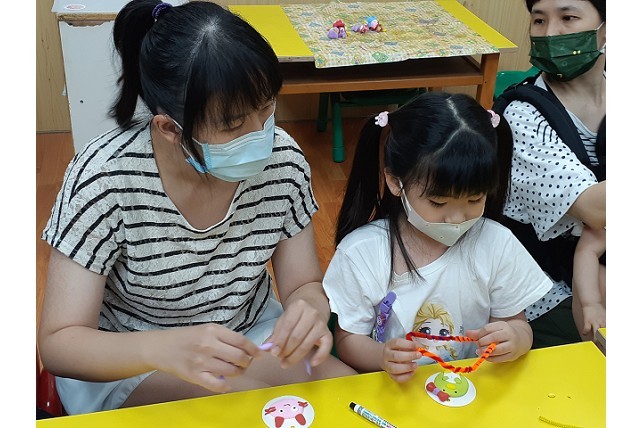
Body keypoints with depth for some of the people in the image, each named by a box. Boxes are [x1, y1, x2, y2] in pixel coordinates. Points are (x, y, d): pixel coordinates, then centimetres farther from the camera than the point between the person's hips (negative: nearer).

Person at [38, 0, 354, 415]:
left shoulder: (283, 160, -17)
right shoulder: (105, 177, -26)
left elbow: (305, 284, -7)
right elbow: (58, 344, -24)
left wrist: (310, 310, -32)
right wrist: (166, 349, -44)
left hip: (253, 338, 4)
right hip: (127, 361, -3)